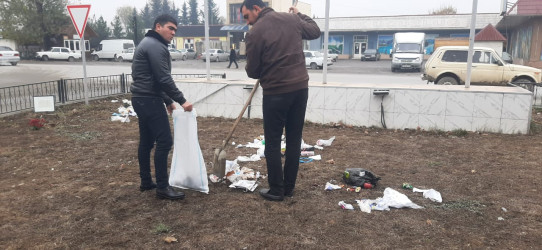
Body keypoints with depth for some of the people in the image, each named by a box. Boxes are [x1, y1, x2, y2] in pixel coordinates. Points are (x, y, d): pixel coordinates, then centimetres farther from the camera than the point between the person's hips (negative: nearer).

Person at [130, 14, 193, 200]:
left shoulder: (148, 44, 21)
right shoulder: (155, 46, -13)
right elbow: (164, 79, -20)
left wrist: (168, 101, 22)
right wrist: (181, 100, -15)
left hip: (141, 99, 11)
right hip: (149, 100, -11)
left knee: (146, 141, 14)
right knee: (164, 141, -9)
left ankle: (146, 182, 23)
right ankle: (162, 187, -4)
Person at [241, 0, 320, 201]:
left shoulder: (255, 32, -10)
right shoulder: (292, 19, 6)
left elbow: (252, 71, -4)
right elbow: (315, 31, 24)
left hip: (276, 92, -5)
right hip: (301, 87, 6)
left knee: (273, 143, 7)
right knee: (294, 140, 12)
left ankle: (276, 190, 14)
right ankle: (289, 187, 22)